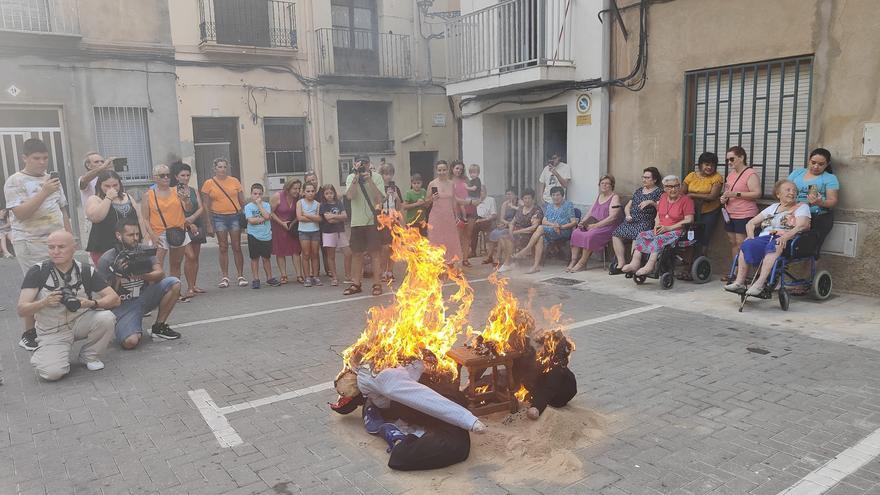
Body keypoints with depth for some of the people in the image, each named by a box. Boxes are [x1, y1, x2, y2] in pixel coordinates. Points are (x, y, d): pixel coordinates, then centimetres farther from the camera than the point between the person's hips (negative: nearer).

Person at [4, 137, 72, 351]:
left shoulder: (51, 179, 12)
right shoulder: (15, 181, -7)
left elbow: (63, 209, 18)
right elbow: (20, 213, -17)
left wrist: (69, 236, 12)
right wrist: (44, 192, -23)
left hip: (57, 241, 6)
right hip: (31, 244, -6)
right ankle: (29, 334, 8)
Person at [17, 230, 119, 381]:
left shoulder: (86, 271, -7)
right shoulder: (37, 271, -11)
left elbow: (114, 299, -12)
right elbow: (22, 310, -15)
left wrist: (91, 303, -32)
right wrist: (44, 302, -36)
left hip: (80, 322, 2)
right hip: (52, 332, -1)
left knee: (107, 318, -29)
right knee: (52, 373, -25)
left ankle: (89, 355, -1)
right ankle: (44, 355, 13)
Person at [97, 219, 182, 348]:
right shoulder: (106, 260, -11)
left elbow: (160, 273, -13)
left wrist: (141, 275, -32)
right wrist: (118, 275, -27)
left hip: (144, 298, 4)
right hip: (123, 306, -4)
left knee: (174, 283, -17)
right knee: (130, 342, -27)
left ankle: (159, 326, -2)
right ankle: (123, 328, 13)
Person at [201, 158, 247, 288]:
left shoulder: (234, 181, 5)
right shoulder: (209, 183, 2)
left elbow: (242, 200, 10)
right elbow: (206, 206, 3)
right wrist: (209, 224, -2)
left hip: (235, 216, 0)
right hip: (219, 217, 0)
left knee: (236, 247, 2)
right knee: (223, 248, 3)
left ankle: (241, 276, 7)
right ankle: (225, 277, 9)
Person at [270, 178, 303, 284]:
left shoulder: (297, 198, -7)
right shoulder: (277, 196, -18)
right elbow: (270, 212, -14)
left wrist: (293, 223, -13)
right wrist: (282, 223, -18)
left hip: (292, 227, 3)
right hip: (278, 227, -3)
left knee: (296, 250, -2)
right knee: (280, 252, 3)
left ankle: (299, 275, 1)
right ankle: (283, 276, 10)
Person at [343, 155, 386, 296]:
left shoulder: (377, 177, -3)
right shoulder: (351, 177, 3)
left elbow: (379, 199, -14)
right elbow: (350, 196, -13)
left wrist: (369, 180, -19)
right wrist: (356, 177, -18)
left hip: (373, 220, -2)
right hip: (357, 221, 3)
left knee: (374, 253, 0)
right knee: (356, 253, 8)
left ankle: (376, 284, 7)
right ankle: (356, 284, 18)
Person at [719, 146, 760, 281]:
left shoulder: (750, 174, -9)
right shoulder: (731, 174, 16)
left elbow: (757, 193, -18)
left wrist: (736, 194, -21)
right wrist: (724, 197, 8)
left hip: (744, 215, -8)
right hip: (730, 214, 8)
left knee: (741, 244, -9)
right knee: (733, 243, 10)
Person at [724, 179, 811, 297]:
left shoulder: (802, 207, 14)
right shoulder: (773, 207, 28)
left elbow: (802, 225, -6)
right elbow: (751, 223, 24)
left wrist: (786, 236, -25)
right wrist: (750, 236, 2)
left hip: (785, 241, -4)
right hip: (764, 237, 4)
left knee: (773, 246, -39)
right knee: (746, 245, -27)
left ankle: (760, 283, -49)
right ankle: (739, 282, -33)